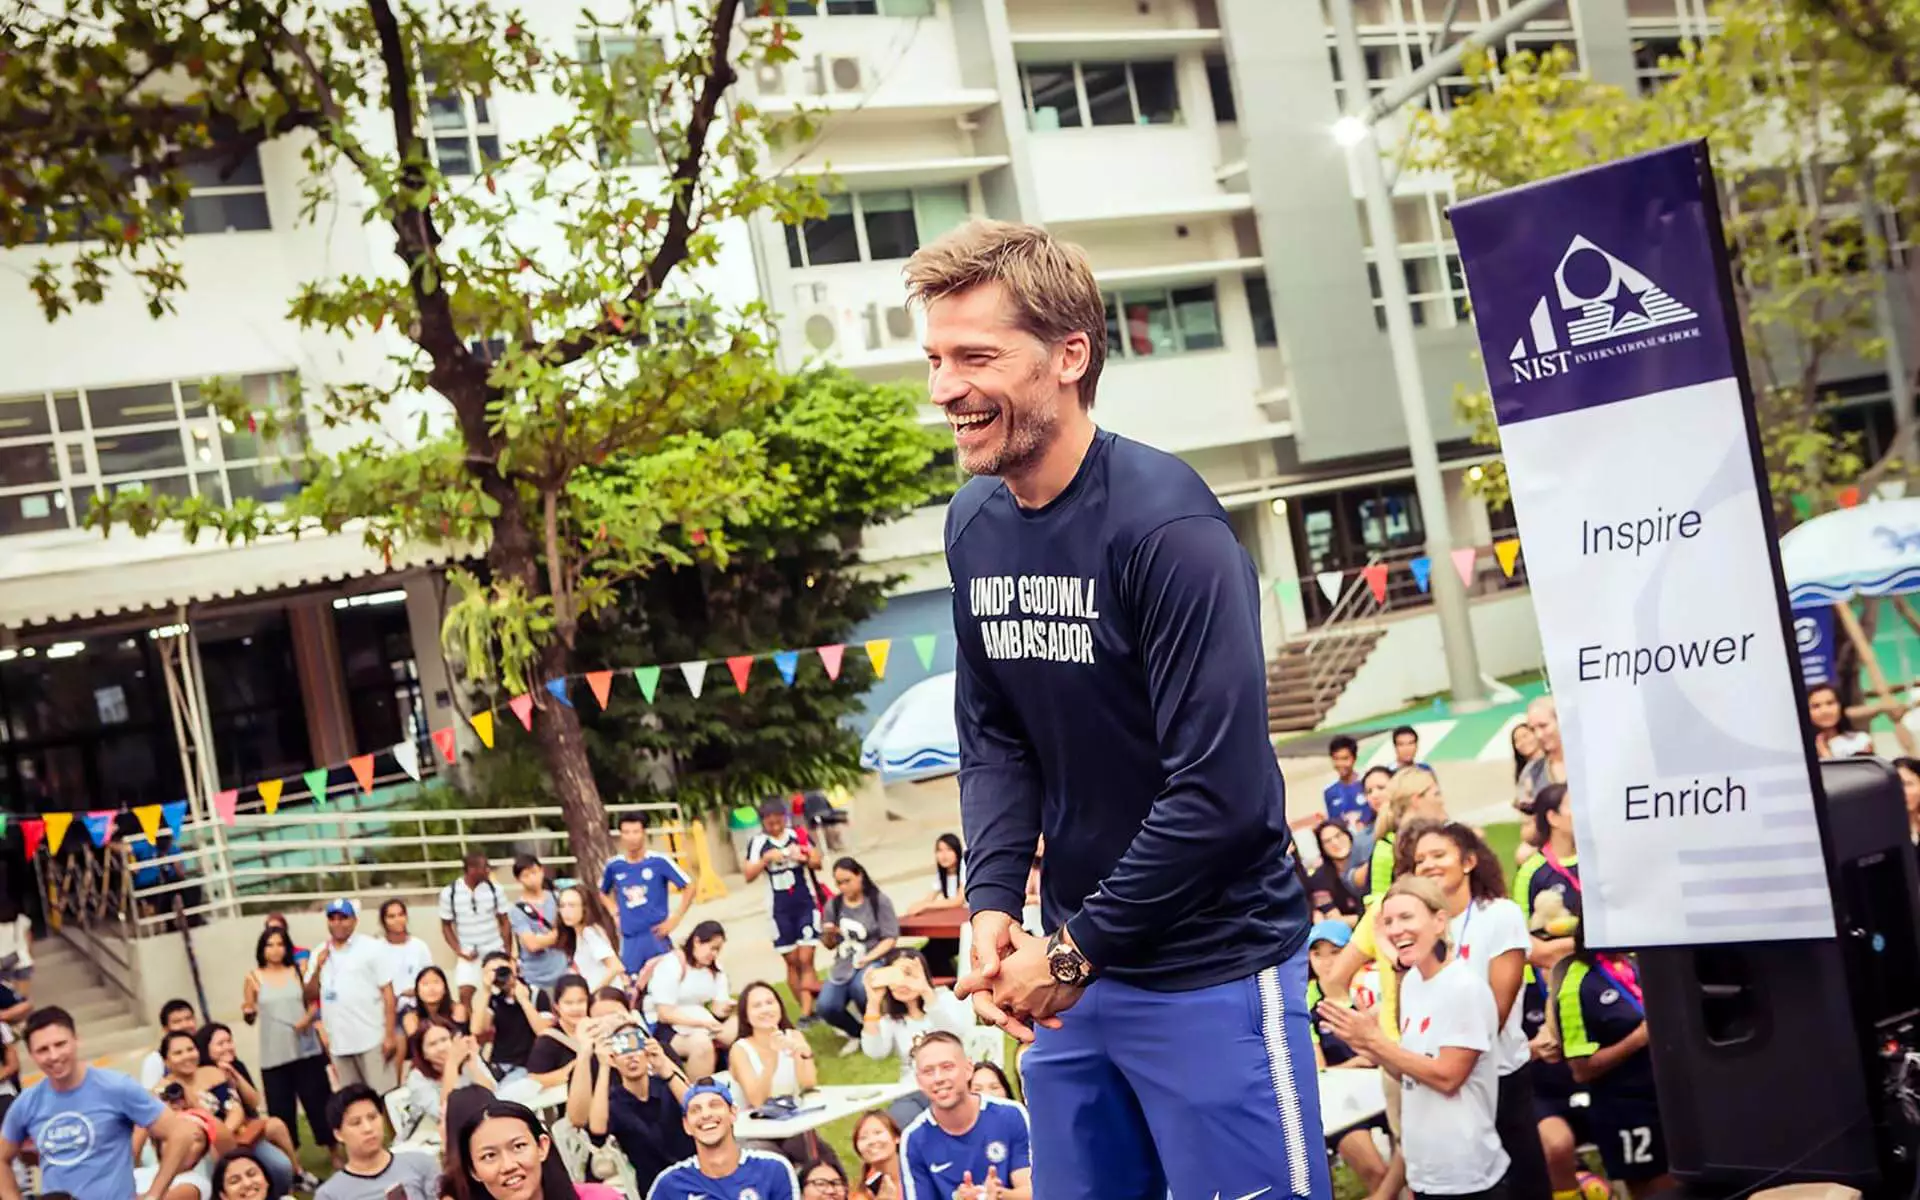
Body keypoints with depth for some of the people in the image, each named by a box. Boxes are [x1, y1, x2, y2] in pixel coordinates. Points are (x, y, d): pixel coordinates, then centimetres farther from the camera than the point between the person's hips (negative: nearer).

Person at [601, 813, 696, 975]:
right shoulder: (614, 866, 3)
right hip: (629, 939, 3)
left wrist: (674, 919, -7)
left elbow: (690, 888, -3)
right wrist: (616, 913, 9)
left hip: (656, 935, -3)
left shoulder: (659, 861, -7)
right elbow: (602, 893, 24)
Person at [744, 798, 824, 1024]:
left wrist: (804, 858, -20)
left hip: (806, 903, -1)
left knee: (805, 959, -8)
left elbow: (817, 863, 1)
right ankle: (809, 1008, 14)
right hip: (781, 909, 1)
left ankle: (806, 1013, -10)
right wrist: (766, 858, -21)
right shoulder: (758, 843, -2)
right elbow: (748, 875, -7)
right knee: (791, 962, 5)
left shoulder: (799, 835, -1)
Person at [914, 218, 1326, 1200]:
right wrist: (992, 905, -7)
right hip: (1076, 969, 7)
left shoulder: (1164, 526, -20)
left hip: (1212, 973, -7)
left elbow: (1221, 791, -23)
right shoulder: (974, 523, 3)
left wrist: (1078, 951, -15)